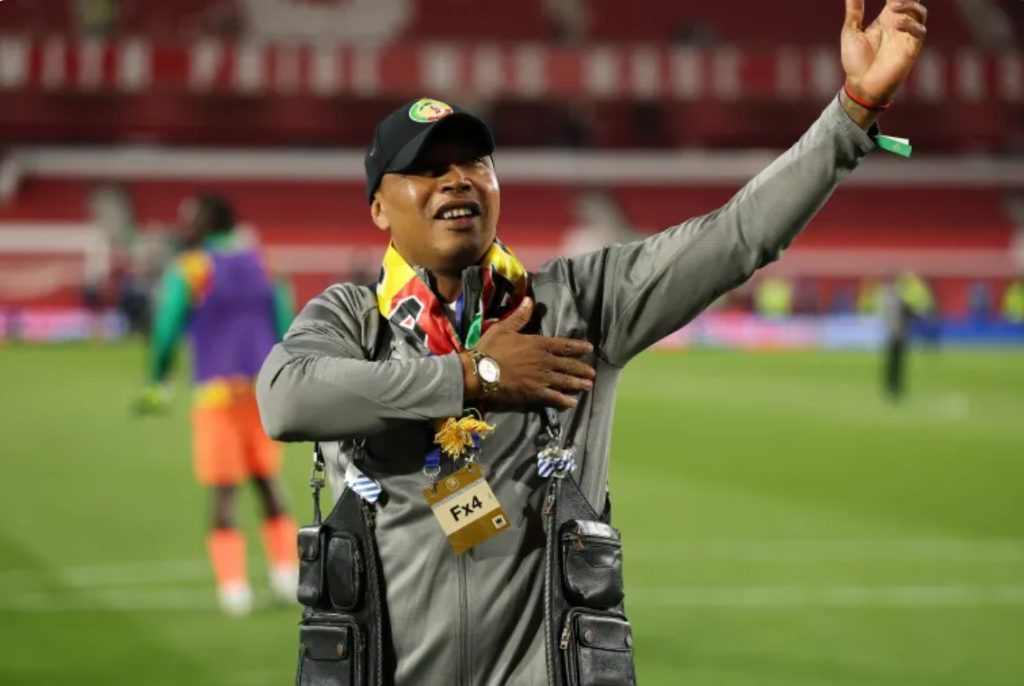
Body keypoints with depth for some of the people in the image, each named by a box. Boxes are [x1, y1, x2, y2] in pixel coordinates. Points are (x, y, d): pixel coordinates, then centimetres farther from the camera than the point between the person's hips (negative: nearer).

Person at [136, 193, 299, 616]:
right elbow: (283, 323, 12)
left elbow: (167, 330, -6)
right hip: (264, 386, 5)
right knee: (267, 481, 16)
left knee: (223, 491, -1)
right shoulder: (258, 264, 10)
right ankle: (287, 575, 14)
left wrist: (157, 385, 6)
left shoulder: (189, 270, -5)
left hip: (219, 391, -5)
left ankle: (234, 587, -5)